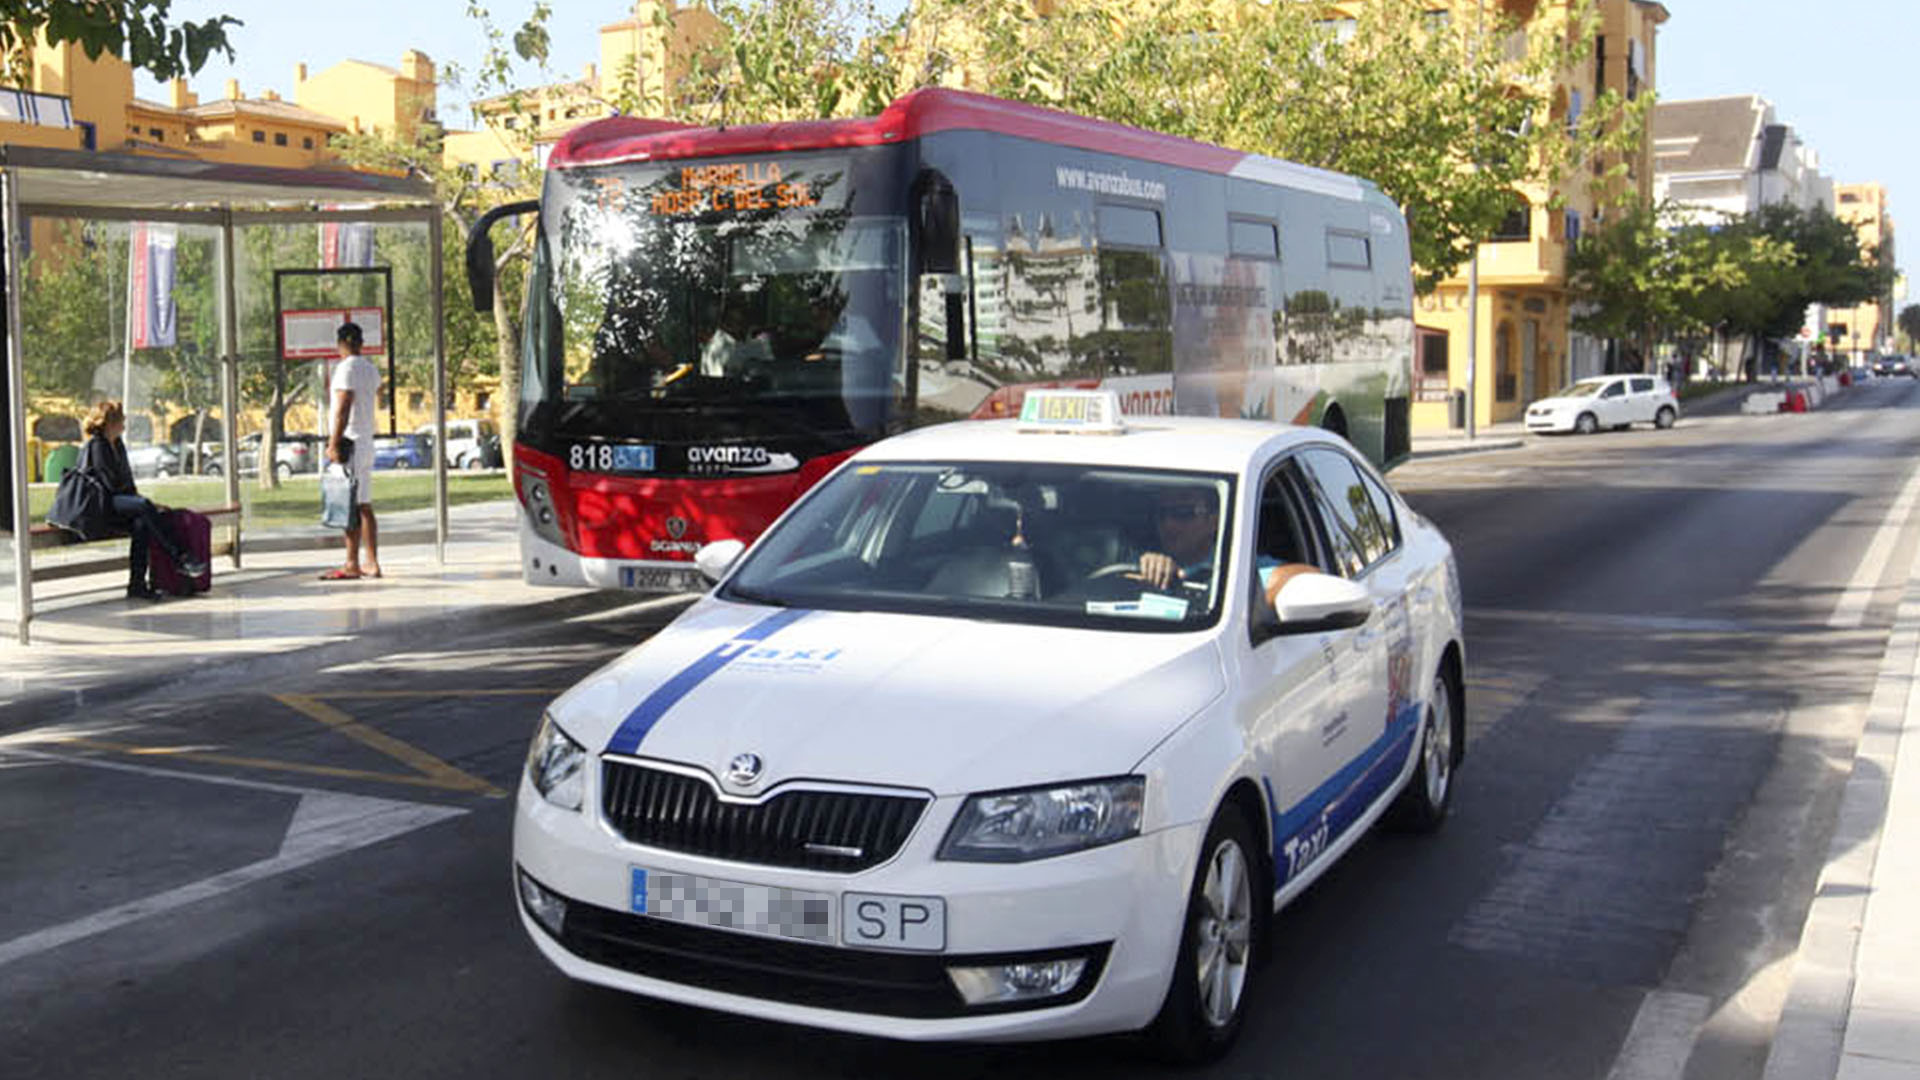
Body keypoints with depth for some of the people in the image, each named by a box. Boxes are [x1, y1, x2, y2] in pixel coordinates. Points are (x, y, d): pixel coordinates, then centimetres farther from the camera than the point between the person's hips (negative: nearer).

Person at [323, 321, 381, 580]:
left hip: (350, 443, -9)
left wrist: (333, 443, -18)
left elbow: (343, 408, -17)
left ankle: (352, 565, -7)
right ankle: (371, 563, 10)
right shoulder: (371, 369, 15)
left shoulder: (347, 368, -11)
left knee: (351, 508, -8)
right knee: (364, 507, 10)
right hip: (367, 443, 9)